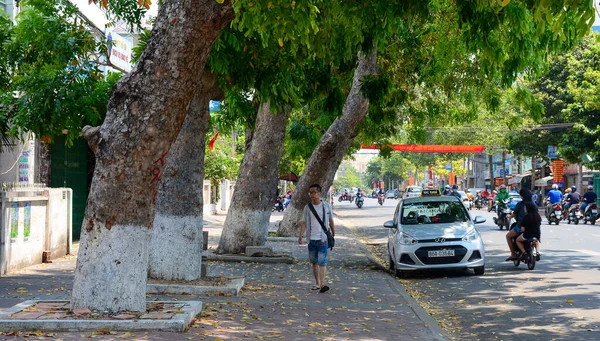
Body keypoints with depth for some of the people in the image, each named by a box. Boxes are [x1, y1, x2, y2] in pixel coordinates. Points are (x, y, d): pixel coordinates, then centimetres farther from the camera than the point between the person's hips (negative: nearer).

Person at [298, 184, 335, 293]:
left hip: (322, 239, -3)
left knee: (322, 261, -12)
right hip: (311, 239, 3)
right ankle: (317, 283, 18)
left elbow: (330, 220, 12)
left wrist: (333, 233, 20)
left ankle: (322, 284, -18)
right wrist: (300, 235, -11)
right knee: (314, 262, 9)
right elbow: (303, 222, 1)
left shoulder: (326, 206, 1)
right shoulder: (307, 207, 4)